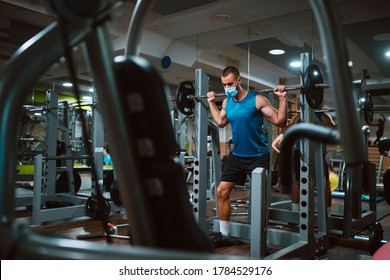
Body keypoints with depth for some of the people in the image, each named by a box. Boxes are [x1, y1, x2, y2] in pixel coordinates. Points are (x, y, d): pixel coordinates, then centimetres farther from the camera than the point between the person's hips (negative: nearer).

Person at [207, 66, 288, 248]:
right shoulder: (226, 102, 4)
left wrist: (282, 98, -21)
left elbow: (280, 121, -12)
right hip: (237, 155, 6)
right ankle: (224, 235, 17)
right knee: (222, 191, 4)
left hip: (258, 156, -6)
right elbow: (220, 122, 24)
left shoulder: (257, 100, -13)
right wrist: (211, 102, 22)